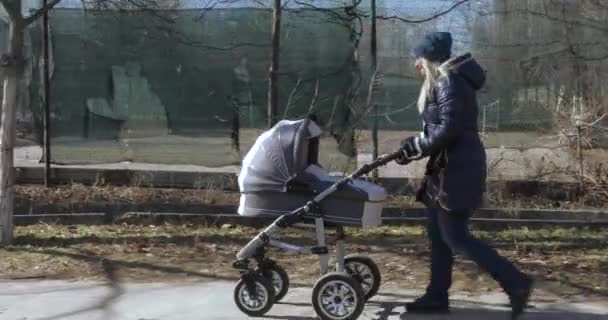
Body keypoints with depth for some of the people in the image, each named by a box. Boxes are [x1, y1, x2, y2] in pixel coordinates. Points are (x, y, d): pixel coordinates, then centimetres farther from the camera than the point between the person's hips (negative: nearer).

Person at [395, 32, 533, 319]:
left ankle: (516, 282, -3)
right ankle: (437, 296, 20)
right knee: (438, 234, 13)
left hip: (458, 169, -10)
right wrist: (415, 148, 9)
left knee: (455, 236, -7)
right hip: (448, 167, 10)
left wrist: (415, 145, -12)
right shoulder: (444, 82, 16)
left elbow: (448, 129, -23)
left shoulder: (448, 82, -15)